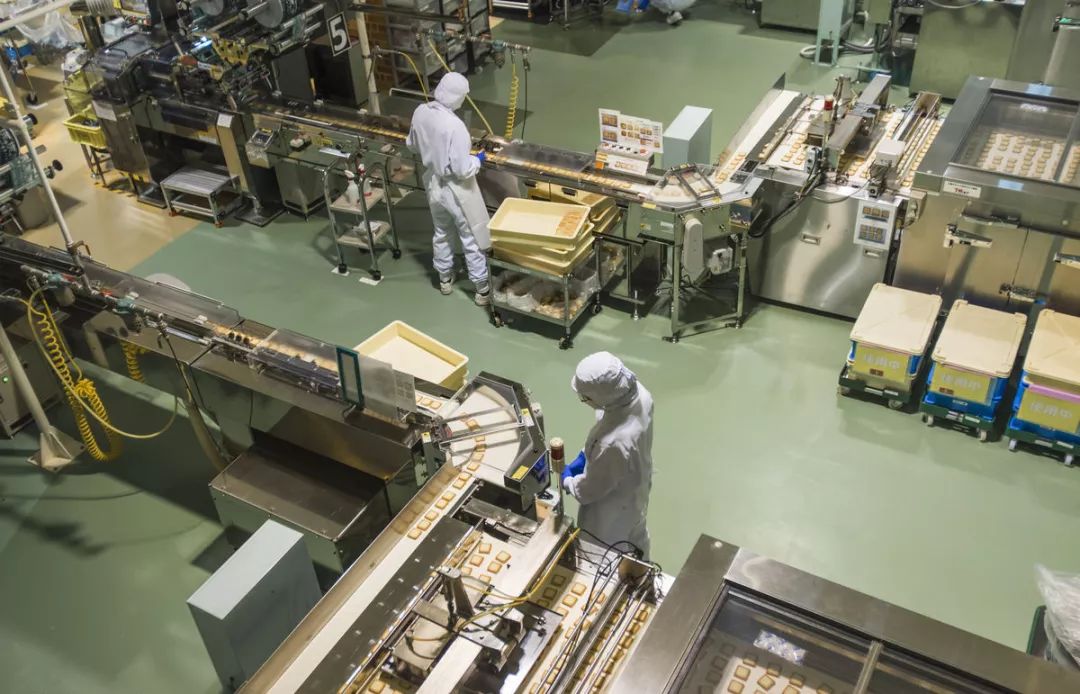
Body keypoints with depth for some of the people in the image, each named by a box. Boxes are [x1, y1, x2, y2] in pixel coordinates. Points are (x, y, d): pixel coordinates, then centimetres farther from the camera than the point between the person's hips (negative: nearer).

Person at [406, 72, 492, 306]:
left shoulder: (420, 112, -10)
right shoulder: (454, 125, -31)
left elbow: (412, 145, 8)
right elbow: (463, 169, -27)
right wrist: (477, 160, -8)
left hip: (433, 184, 7)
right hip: (456, 191, -7)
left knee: (441, 234, 26)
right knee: (472, 240, 10)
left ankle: (445, 278, 44)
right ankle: (482, 289, 22)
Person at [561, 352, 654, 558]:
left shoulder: (614, 443, -46)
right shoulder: (638, 393, -25)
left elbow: (591, 489, -26)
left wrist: (567, 480, -6)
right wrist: (585, 456, 0)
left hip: (614, 509, -7)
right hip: (636, 485, 7)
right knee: (636, 537, 36)